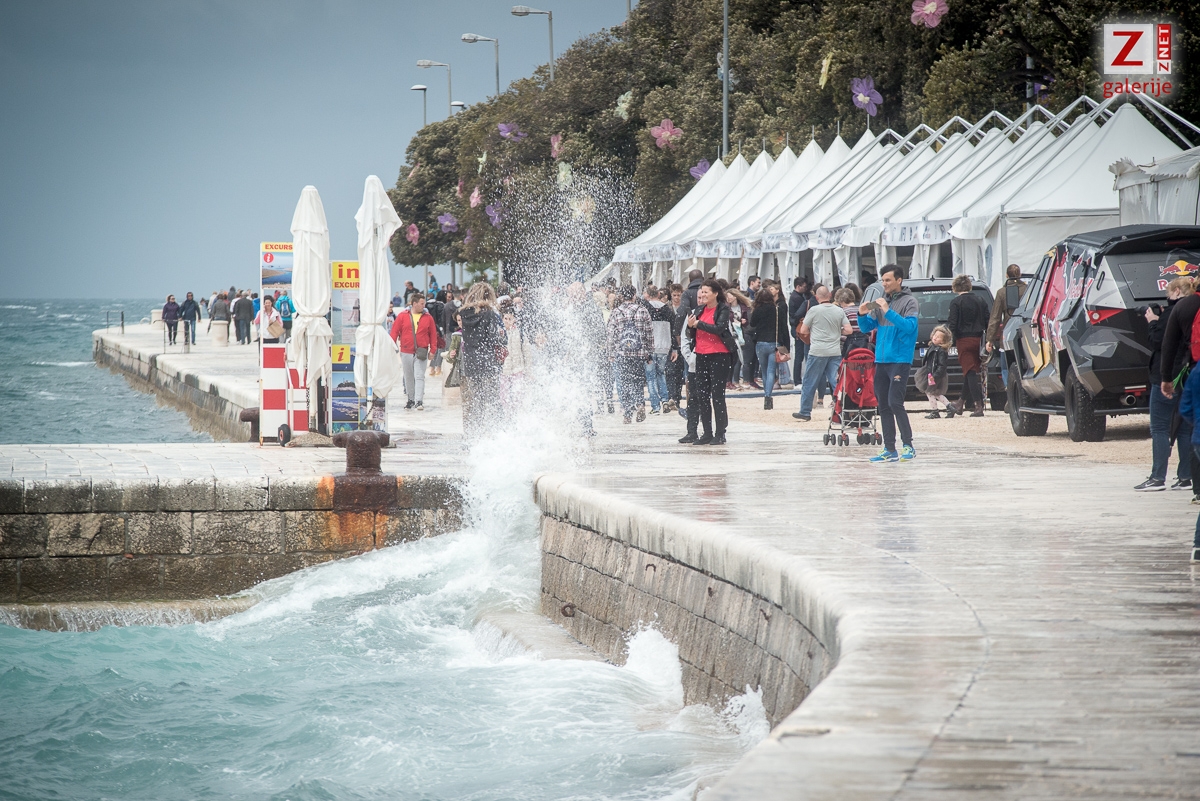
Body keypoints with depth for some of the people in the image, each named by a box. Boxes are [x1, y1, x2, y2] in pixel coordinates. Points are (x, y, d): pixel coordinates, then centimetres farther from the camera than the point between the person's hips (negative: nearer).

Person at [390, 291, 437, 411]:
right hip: (406, 352, 1)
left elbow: (433, 335, 7)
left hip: (421, 353, -1)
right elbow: (394, 332, 2)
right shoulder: (402, 316, 0)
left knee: (419, 377, -8)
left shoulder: (428, 318, 3)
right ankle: (411, 399, 23)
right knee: (408, 378, 11)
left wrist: (432, 349, 3)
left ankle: (419, 401, -13)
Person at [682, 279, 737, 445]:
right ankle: (707, 433, 13)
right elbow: (692, 336, 15)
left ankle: (720, 434, 0)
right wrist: (690, 326, -7)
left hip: (719, 356, -7)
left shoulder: (723, 309, -5)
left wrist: (698, 324, -16)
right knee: (702, 395, 7)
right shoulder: (699, 310, 11)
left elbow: (719, 328, -21)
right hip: (701, 356, 7)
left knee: (717, 396, -5)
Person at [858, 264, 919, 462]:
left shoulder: (908, 301, -3)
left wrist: (888, 312, -23)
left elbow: (909, 325, -17)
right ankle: (889, 450, 12)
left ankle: (908, 446, -8)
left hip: (900, 360, -7)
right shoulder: (881, 302, 14)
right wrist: (862, 315, -5)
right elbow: (866, 328, 16)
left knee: (895, 403, -14)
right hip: (881, 361, 7)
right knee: (883, 406, 7)